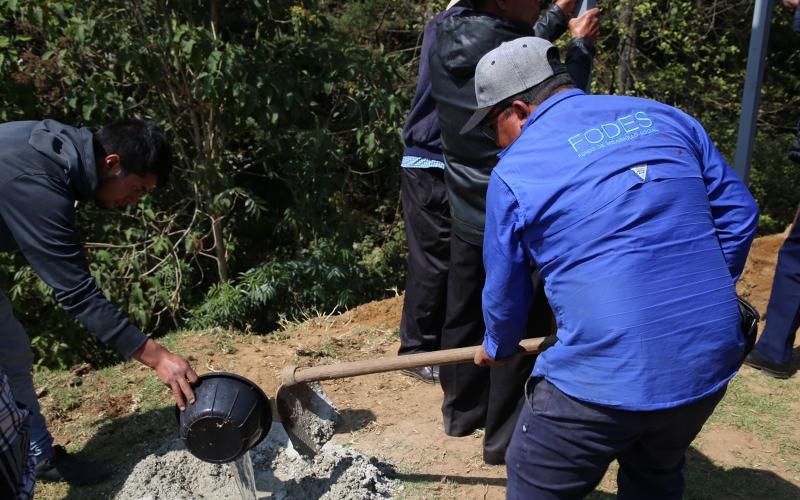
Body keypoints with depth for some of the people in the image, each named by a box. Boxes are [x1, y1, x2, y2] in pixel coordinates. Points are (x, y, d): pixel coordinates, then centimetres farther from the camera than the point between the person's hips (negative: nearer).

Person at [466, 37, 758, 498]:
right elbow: (738, 213, 12)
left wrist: (498, 347, 27)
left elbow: (506, 288, 7)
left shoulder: (515, 170, -3)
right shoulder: (664, 117, 8)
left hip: (605, 376, -5)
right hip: (711, 363, 6)